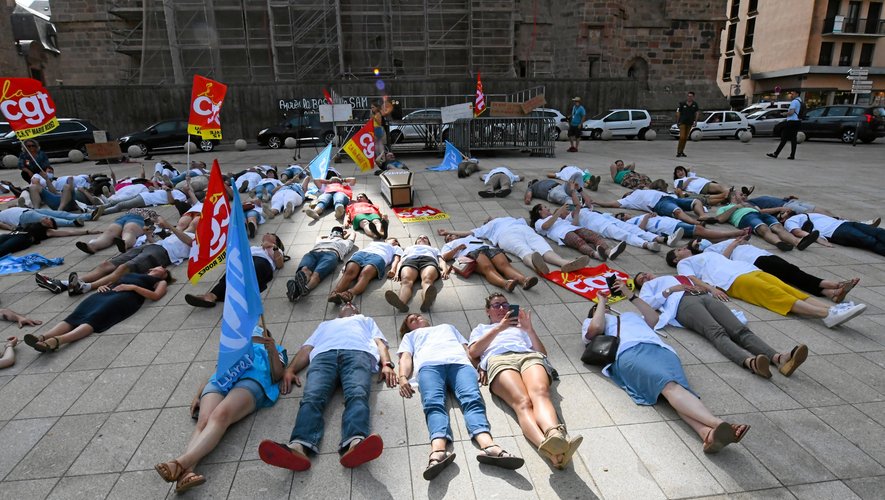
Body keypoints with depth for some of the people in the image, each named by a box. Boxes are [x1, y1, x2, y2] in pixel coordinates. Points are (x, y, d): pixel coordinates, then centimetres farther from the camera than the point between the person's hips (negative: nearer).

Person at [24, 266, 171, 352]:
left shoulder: (160, 281, 25)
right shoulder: (132, 274, 41)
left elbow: (156, 296, 4)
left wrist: (133, 287, -4)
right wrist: (102, 285, 11)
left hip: (125, 296, -5)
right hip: (107, 293, 5)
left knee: (94, 318, -32)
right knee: (75, 316, -23)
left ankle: (57, 340, -55)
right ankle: (43, 337, -46)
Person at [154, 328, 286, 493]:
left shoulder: (275, 350, 35)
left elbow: (276, 376, 16)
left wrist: (272, 352, 0)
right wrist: (198, 395, 13)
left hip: (251, 380, -3)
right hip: (220, 380, 3)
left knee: (220, 415, -36)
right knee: (203, 421, -30)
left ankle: (181, 463, -57)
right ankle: (186, 472, -54)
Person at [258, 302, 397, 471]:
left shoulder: (366, 321, 43)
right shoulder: (325, 325, 47)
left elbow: (379, 343, 24)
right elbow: (306, 349, 31)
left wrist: (386, 365, 1)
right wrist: (290, 370, 9)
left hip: (358, 353, -2)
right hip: (323, 355, 2)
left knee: (357, 395, -36)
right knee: (311, 398, -32)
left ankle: (354, 443, -62)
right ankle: (298, 446, -56)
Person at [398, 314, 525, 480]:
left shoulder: (448, 327, 45)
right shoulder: (410, 336, 41)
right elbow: (406, 357, 22)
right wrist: (403, 377, -1)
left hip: (459, 362, 1)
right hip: (429, 364, -1)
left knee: (472, 399, -31)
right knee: (433, 403, -33)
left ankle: (488, 445, -54)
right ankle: (438, 451, -57)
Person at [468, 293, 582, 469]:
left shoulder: (521, 325, 43)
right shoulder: (481, 328, 39)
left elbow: (543, 352, 28)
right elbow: (473, 352, 15)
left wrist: (529, 329, 12)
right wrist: (499, 328, 10)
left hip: (530, 356, 2)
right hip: (498, 359, -2)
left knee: (540, 393, -36)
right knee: (522, 402, -36)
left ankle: (556, 435, -66)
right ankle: (549, 447, -64)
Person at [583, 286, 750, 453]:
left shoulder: (630, 315, 46)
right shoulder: (590, 322, 31)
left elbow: (653, 318, 32)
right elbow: (595, 328, 7)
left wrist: (630, 295, 34)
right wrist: (601, 300, 23)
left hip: (661, 349, 4)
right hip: (630, 352, -4)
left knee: (677, 387, -30)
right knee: (669, 385, -34)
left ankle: (708, 433, -56)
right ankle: (719, 424, -56)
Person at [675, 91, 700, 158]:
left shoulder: (695, 104, 3)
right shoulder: (682, 104, -4)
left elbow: (696, 113, 6)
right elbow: (678, 113, 1)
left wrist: (695, 122, -1)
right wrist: (677, 121, 0)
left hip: (690, 123, 4)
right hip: (682, 122, -4)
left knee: (685, 138, 7)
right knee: (682, 137, -13)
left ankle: (682, 151, 14)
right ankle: (678, 152, -10)